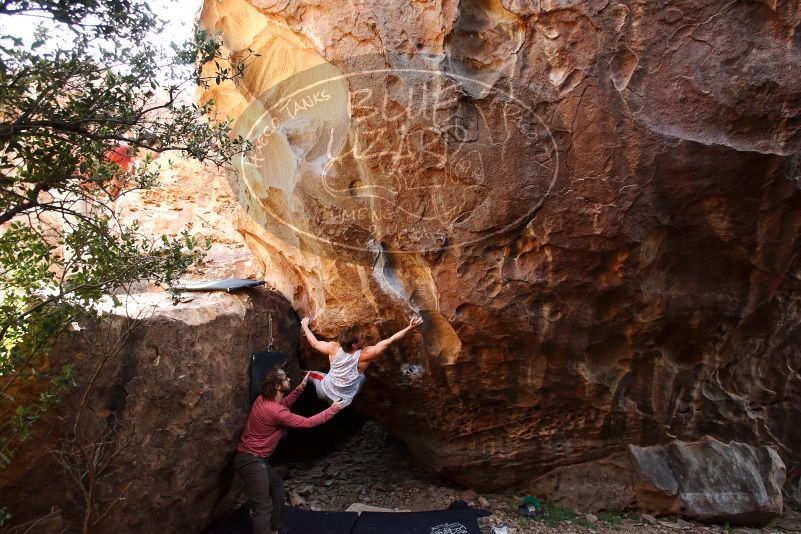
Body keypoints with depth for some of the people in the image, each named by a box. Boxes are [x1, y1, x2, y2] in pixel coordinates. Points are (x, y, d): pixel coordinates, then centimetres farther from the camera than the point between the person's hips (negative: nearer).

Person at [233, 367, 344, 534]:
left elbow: (284, 403, 23)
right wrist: (333, 409, -6)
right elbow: (308, 423, -15)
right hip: (251, 460, -10)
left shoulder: (263, 399, 1)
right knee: (264, 507, -13)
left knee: (277, 485, 26)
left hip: (252, 457, 11)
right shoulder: (276, 412, -24)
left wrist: (301, 387, 12)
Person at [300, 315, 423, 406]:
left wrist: (305, 325, 13)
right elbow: (389, 341, -31)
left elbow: (314, 343, -2)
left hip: (324, 390, 3)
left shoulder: (333, 348, -21)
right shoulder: (364, 355, -29)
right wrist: (410, 328, -31)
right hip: (340, 401, -3)